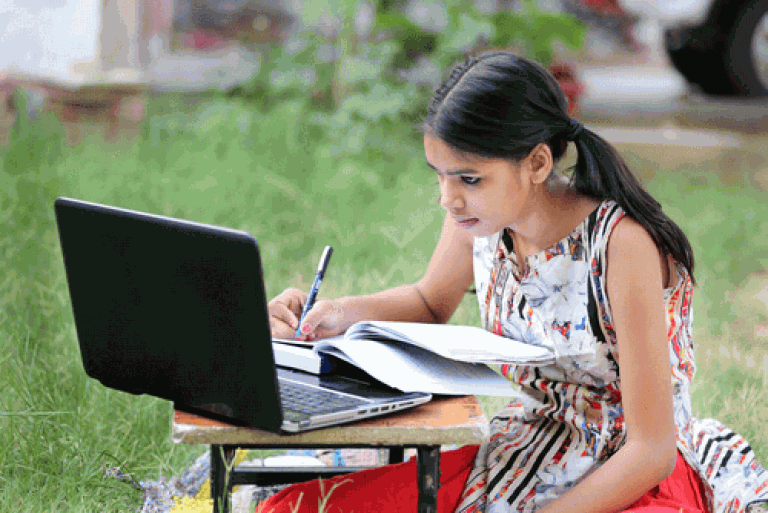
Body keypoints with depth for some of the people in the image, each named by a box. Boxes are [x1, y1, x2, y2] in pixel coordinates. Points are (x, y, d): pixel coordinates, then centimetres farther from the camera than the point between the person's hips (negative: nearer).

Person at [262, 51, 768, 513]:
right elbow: (431, 301, 18)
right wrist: (342, 313, -1)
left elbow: (652, 450, -21)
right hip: (523, 454, 6)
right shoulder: (481, 213, -6)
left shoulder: (622, 245, -24)